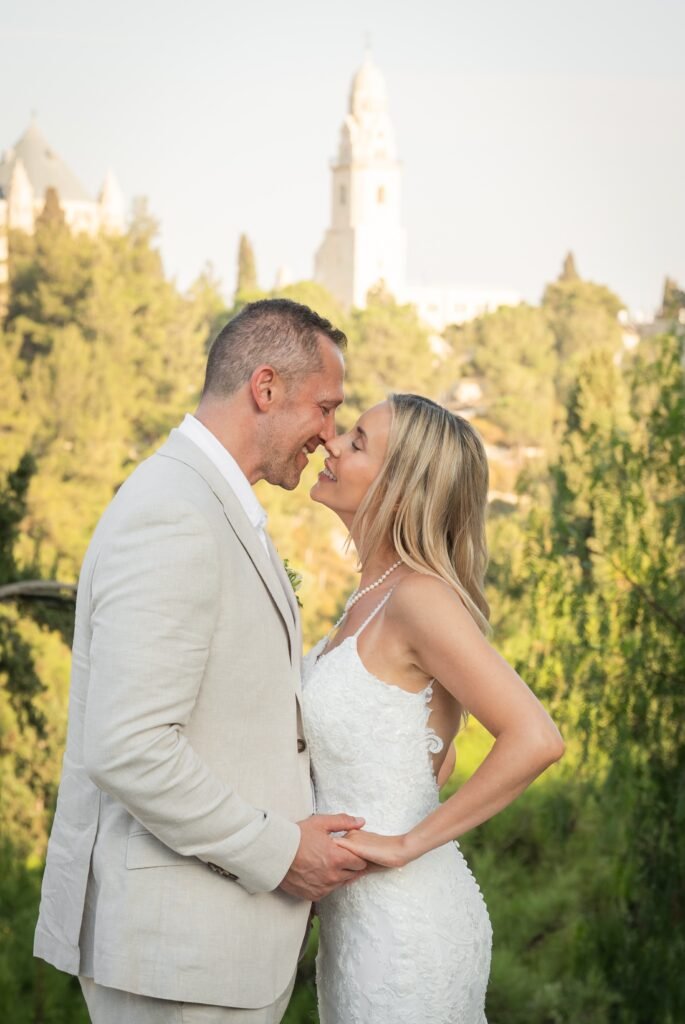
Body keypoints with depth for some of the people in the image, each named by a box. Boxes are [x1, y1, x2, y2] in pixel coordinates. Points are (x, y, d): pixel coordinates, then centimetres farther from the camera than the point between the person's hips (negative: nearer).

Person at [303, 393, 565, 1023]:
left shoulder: (420, 596, -18)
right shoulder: (373, 599, 9)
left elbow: (534, 740, -27)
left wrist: (406, 843, -22)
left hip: (404, 922, -9)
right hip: (356, 917, 9)